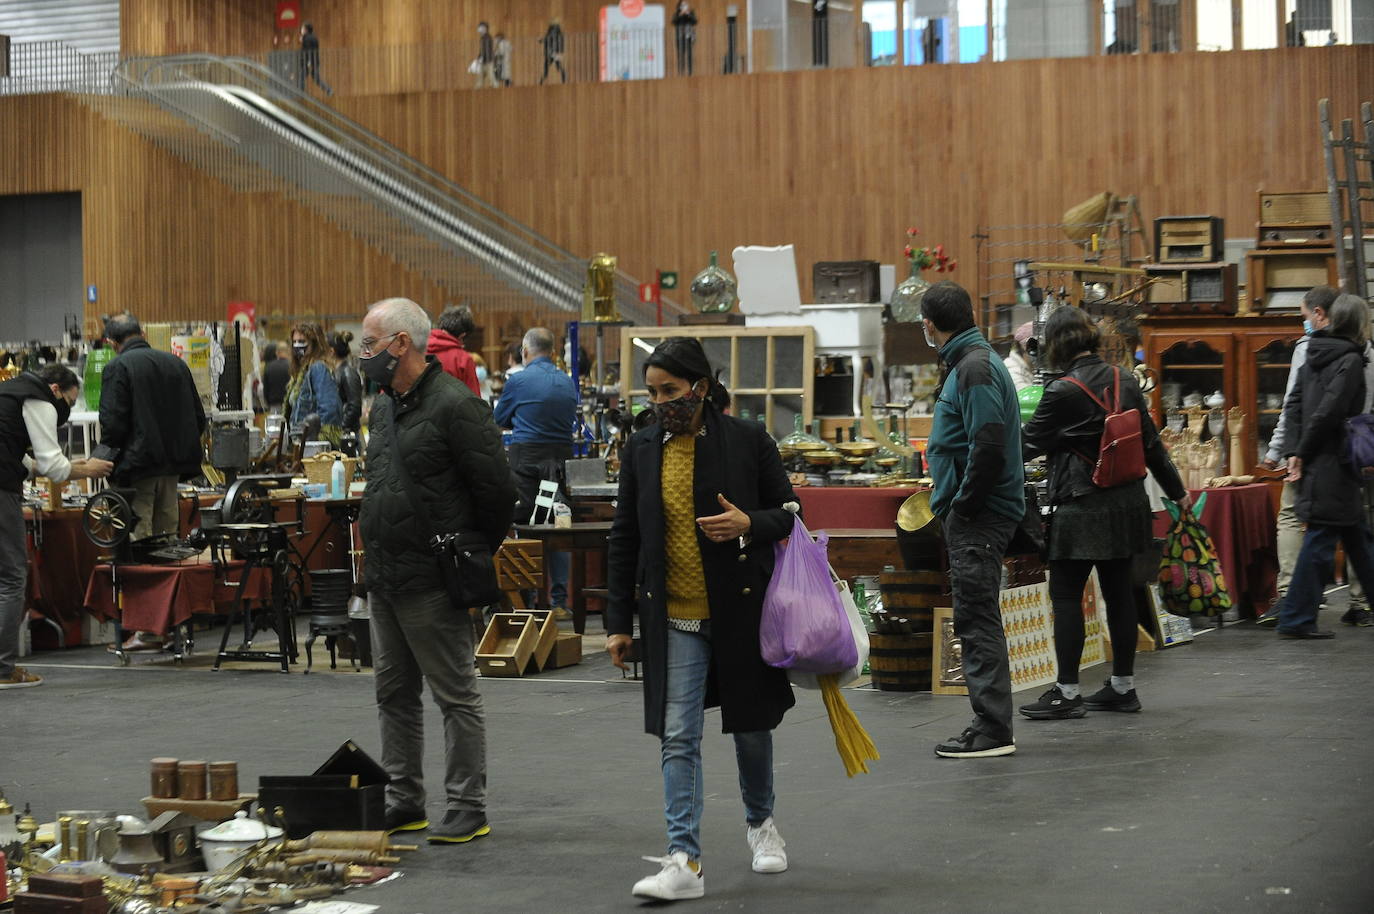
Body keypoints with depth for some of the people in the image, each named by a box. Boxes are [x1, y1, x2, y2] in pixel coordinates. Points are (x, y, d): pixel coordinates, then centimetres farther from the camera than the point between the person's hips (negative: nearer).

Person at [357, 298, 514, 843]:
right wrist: (377, 546, 18)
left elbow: (496, 488, -15)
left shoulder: (455, 405, -14)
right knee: (394, 693, 15)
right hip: (383, 575, 10)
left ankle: (468, 809, 3)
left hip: (433, 582, -10)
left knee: (455, 696, -2)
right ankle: (404, 803, 24)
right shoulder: (383, 407, 14)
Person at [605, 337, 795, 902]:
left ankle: (760, 821, 40)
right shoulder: (641, 450, 3)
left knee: (751, 723, 14)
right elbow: (624, 538, 9)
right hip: (674, 620, 1)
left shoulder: (748, 440, -5)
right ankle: (684, 861, -7)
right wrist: (618, 622, 7)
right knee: (677, 738, -6)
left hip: (741, 609, -1)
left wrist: (749, 524, -19)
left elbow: (789, 512, 3)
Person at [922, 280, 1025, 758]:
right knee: (977, 619, 13)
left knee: (977, 620, -8)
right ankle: (990, 724, 18)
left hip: (977, 517, -10)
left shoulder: (975, 369, -16)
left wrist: (962, 505, -17)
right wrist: (950, 499, 15)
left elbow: (989, 449, -24)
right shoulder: (973, 362, 17)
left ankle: (993, 729, -5)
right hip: (973, 514, 10)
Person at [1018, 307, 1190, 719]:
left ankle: (1067, 692, -1)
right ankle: (1123, 686, 19)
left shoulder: (1064, 391, -15)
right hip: (1126, 503, 8)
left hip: (1083, 507, -8)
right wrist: (1177, 491, 22)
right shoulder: (1124, 380, 6)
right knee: (1119, 592, 12)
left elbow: (1028, 444, -4)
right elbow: (1151, 441, 13)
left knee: (1065, 595, -2)